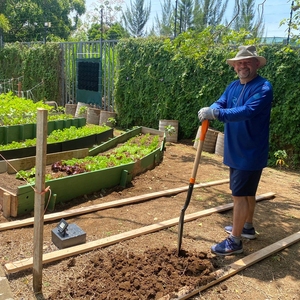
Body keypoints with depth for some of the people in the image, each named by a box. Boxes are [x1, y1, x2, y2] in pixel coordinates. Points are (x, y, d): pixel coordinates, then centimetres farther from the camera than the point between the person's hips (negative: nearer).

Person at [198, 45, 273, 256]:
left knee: (240, 194, -5)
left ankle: (235, 241, 5)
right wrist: (210, 110, -25)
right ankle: (247, 227, 37)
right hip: (236, 151, 8)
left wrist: (216, 114, -38)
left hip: (251, 153, -8)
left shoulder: (263, 87, -17)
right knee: (247, 192, 21)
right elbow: (220, 104, -1)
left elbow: (247, 111, -31)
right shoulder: (233, 86, 10)